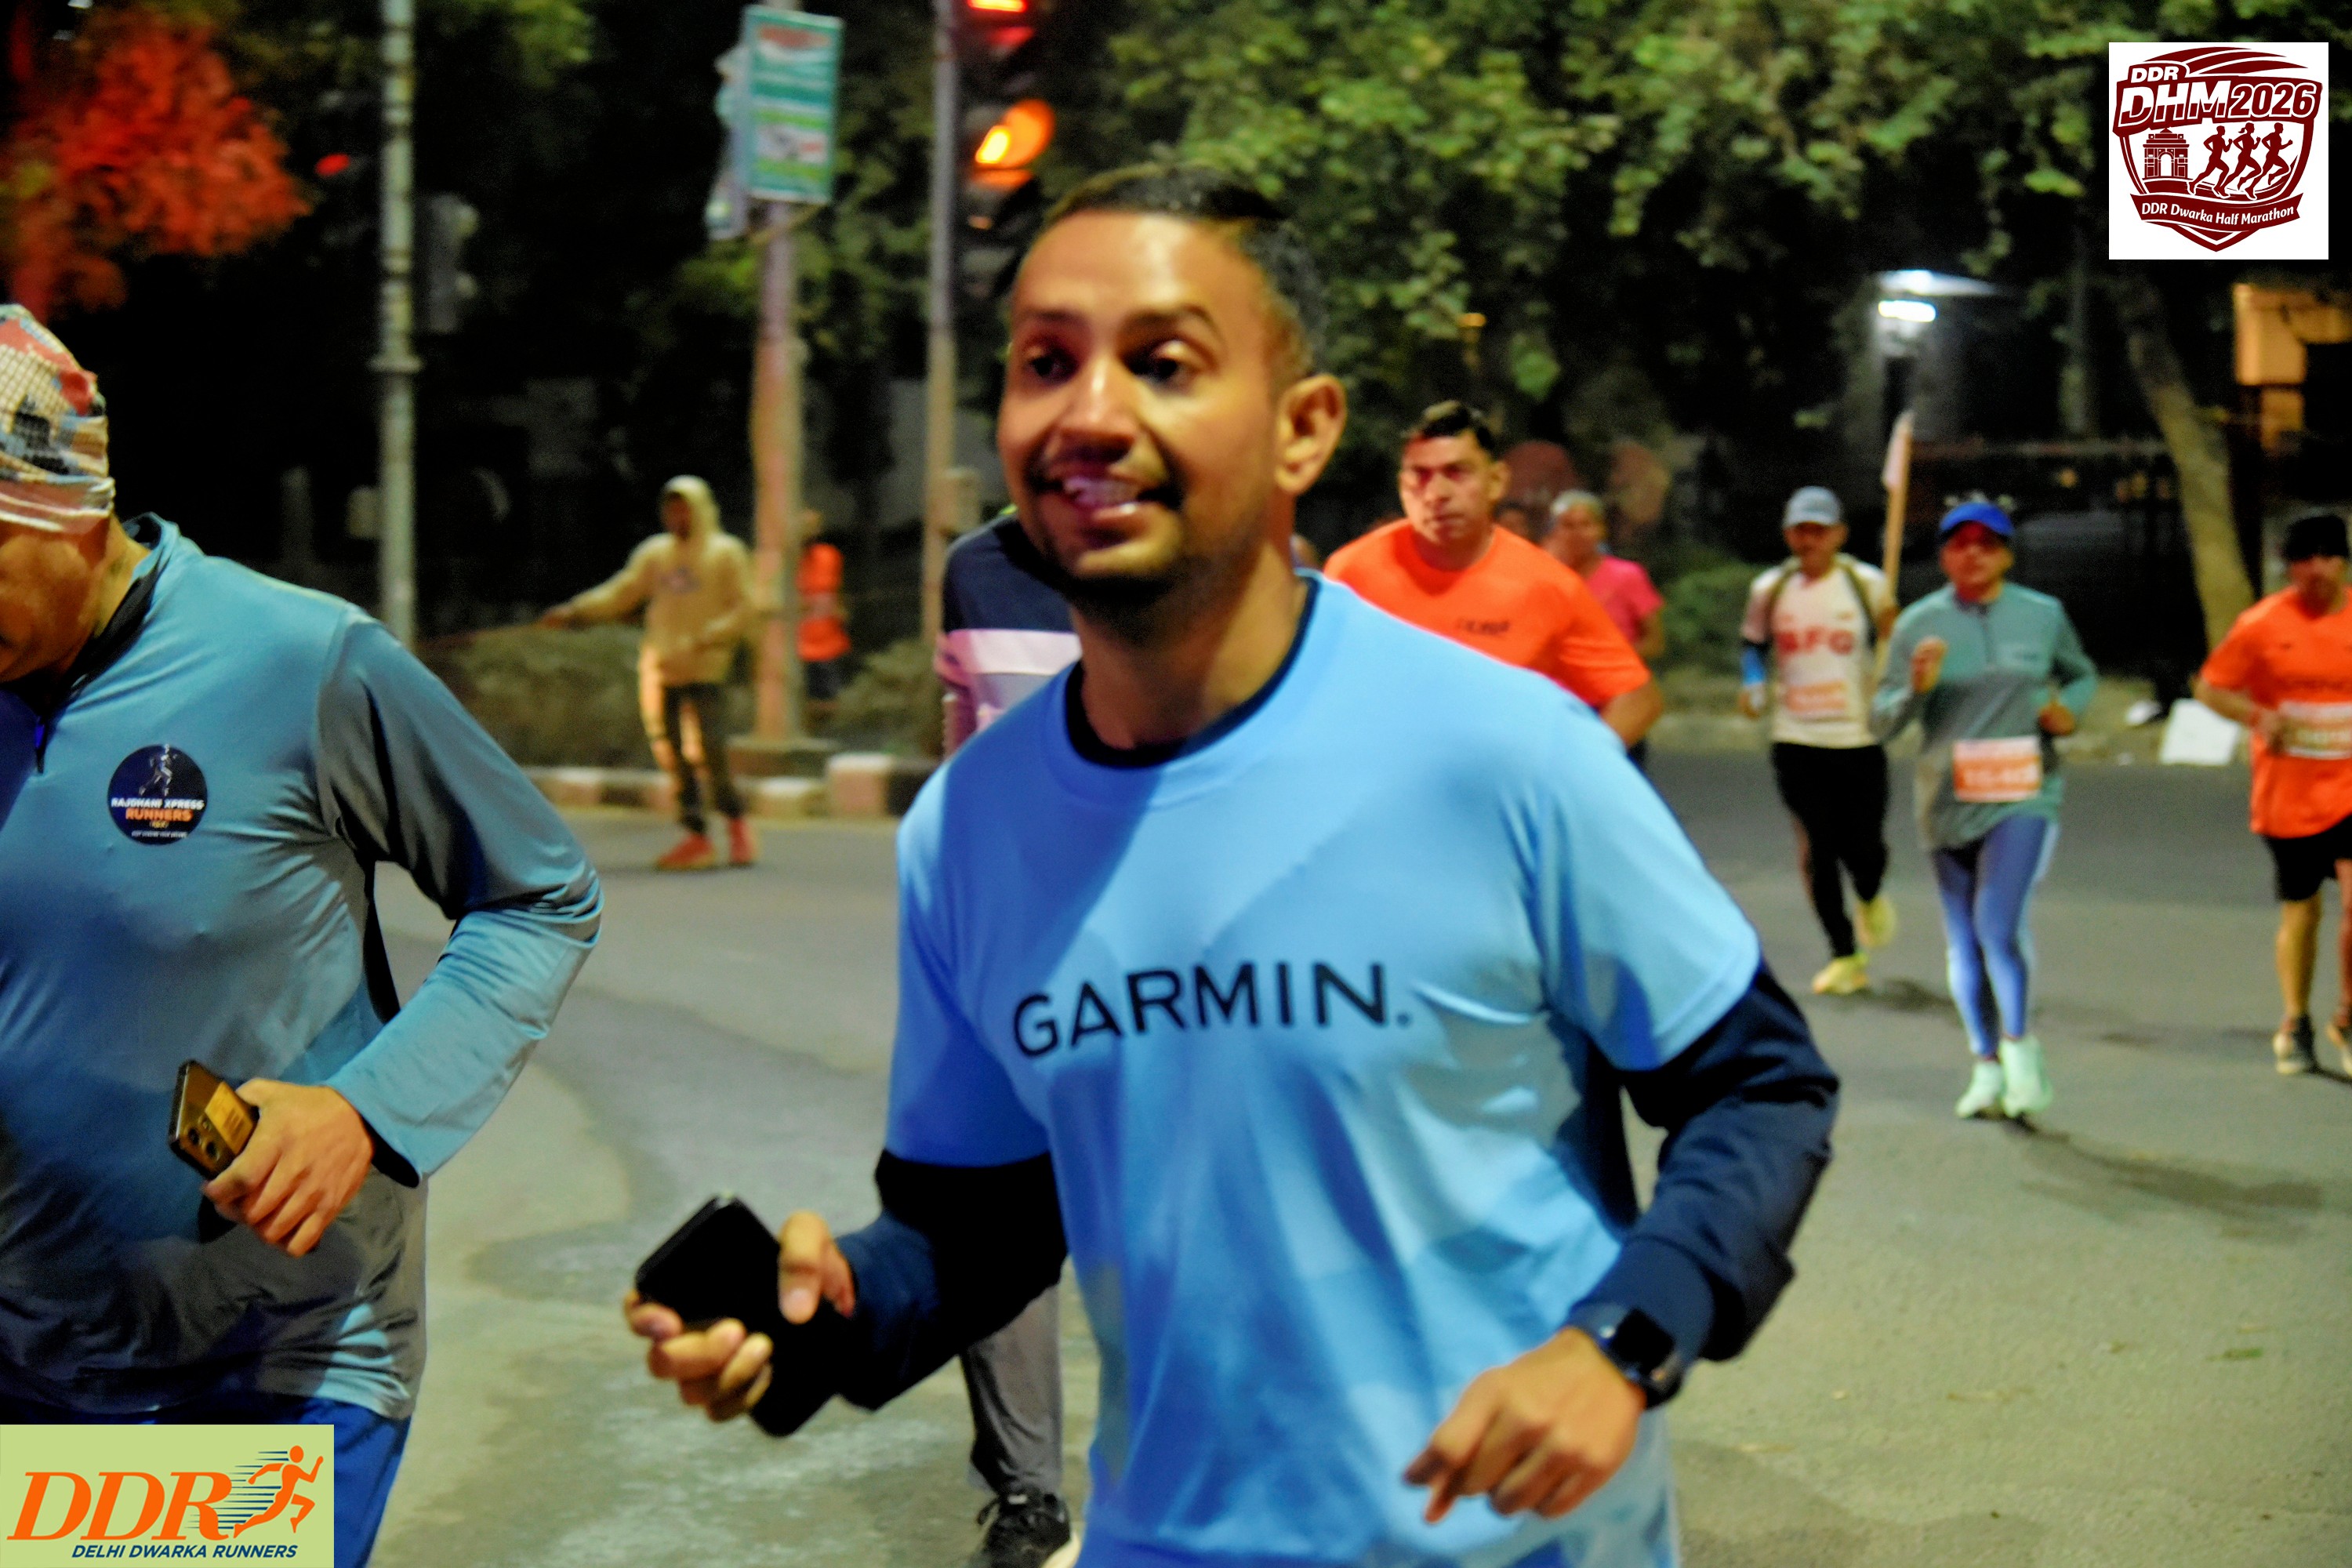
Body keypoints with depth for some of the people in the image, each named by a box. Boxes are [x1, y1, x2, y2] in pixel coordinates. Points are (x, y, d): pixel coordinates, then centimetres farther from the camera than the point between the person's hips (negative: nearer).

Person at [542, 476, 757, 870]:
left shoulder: (726, 553, 1)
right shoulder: (655, 553, 14)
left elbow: (745, 609, -4)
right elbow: (620, 592, 12)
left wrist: (705, 640, -16)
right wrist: (575, 610, -1)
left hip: (706, 670, -5)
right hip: (665, 671, 5)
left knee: (712, 749, -12)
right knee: (676, 752, 2)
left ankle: (737, 821, 8)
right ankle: (697, 837, 6)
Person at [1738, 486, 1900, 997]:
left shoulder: (1867, 583, 0)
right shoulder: (1769, 589, 4)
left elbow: (1891, 642, 12)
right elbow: (1753, 643, 19)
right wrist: (1753, 685, 2)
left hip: (1860, 738, -1)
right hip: (1796, 740, 1)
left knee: (1863, 848, -2)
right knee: (1816, 848, -1)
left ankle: (1871, 897, 35)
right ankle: (1845, 958, 11)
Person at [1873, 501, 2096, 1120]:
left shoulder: (2044, 615, 4)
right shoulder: (1919, 624, 2)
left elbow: (2083, 675, 22)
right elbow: (1882, 722, 1)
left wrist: (2068, 709, 0)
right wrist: (1916, 688, -18)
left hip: (2023, 796, -2)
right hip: (1947, 801, 2)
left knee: (1999, 920, -19)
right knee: (1963, 940, 7)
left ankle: (2019, 1044, 0)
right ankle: (1987, 1067, 21)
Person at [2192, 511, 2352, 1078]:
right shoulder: (2262, 624, -4)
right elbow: (2210, 687, 1)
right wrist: (2259, 716, -16)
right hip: (2286, 794, 0)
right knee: (2299, 911, 9)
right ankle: (2294, 1023, 28)